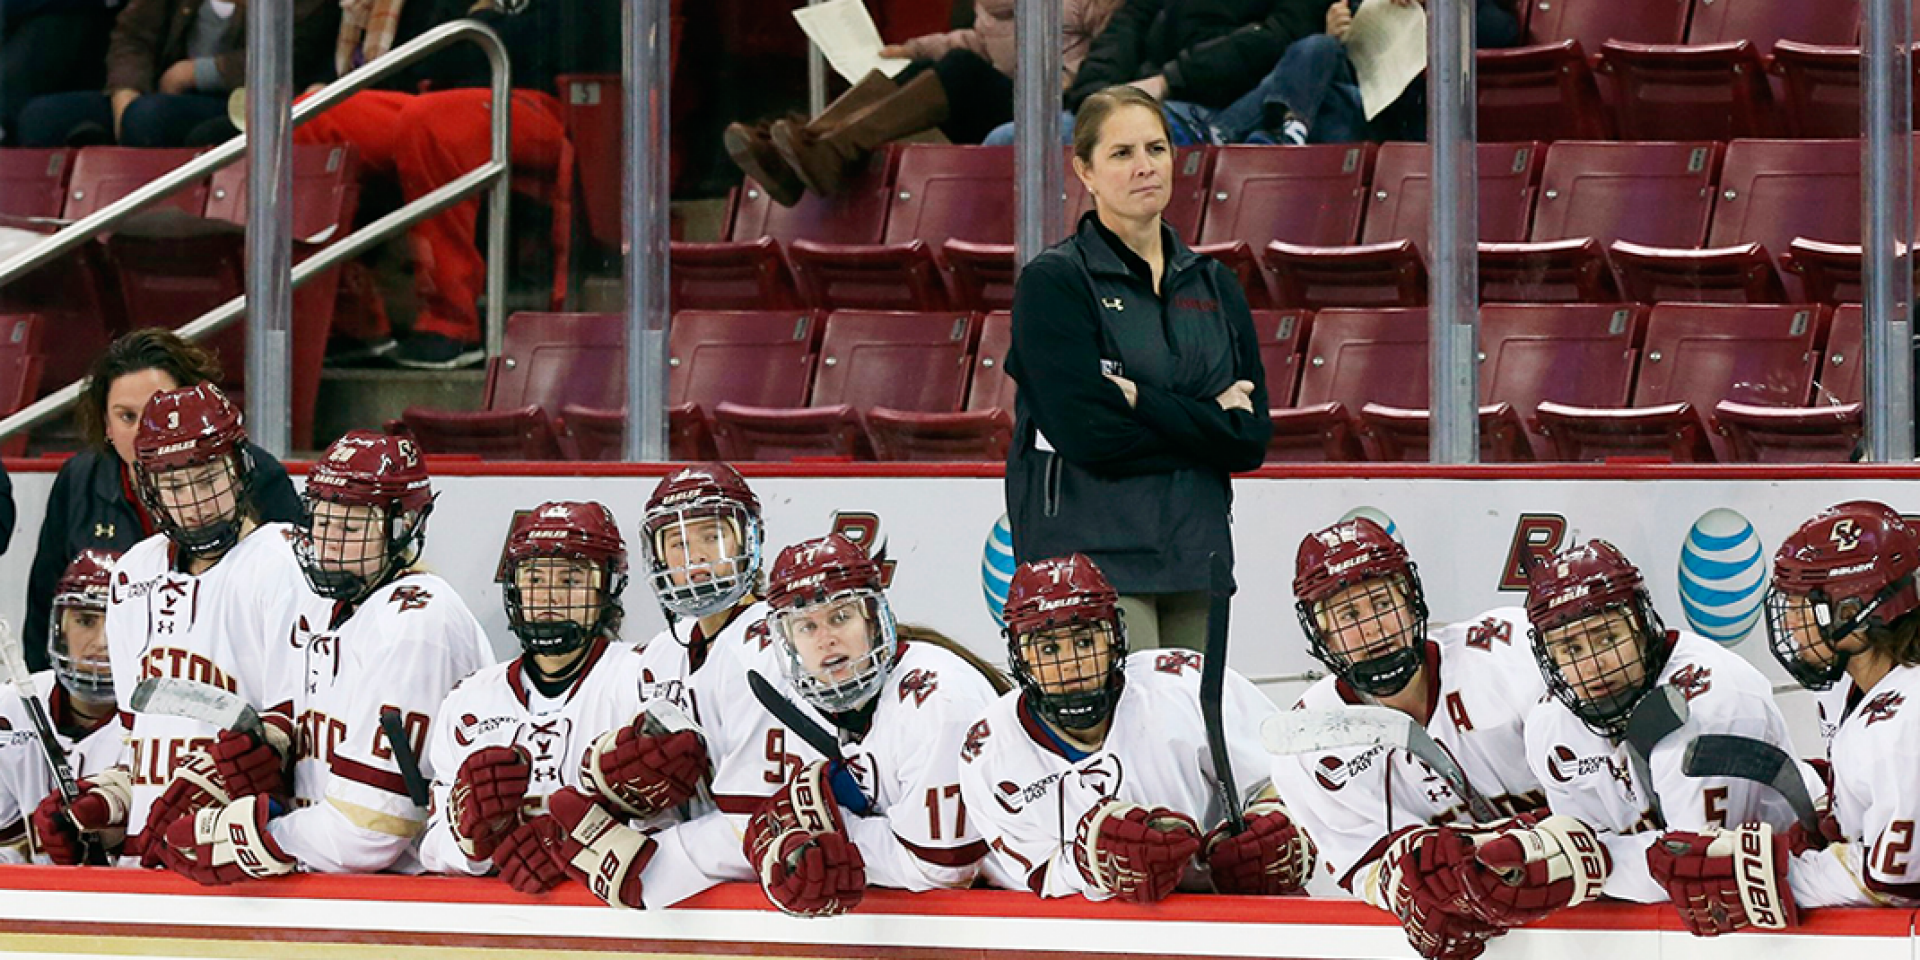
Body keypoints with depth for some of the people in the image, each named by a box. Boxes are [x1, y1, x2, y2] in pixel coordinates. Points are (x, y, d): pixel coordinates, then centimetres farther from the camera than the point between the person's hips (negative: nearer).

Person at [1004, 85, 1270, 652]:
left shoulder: (1213, 285, 14)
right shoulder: (1053, 281, -3)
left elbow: (1252, 439, 4)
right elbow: (1088, 433, -14)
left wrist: (1142, 401, -8)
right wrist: (1208, 420, -4)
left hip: (1195, 556, 6)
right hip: (1094, 557, -6)